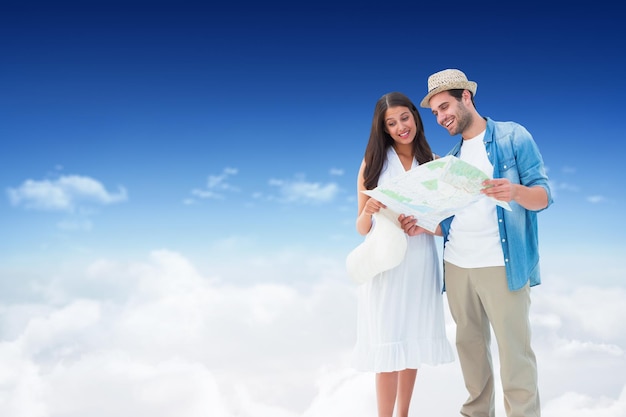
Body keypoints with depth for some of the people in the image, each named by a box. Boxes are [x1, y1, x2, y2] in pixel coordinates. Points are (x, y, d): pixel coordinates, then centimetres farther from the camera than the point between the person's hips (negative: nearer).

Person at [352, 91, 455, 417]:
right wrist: (368, 212, -22)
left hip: (420, 261, 3)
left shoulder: (433, 163, 6)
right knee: (388, 344, -3)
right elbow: (362, 228, -1)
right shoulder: (373, 164, 1)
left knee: (413, 341, 10)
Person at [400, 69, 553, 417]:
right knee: (469, 344, 11)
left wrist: (515, 191, -27)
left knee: (515, 351, -4)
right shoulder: (451, 159, 16)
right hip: (455, 265, 6)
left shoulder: (513, 137, 0)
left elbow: (544, 195, -6)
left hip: (502, 265, -5)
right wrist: (424, 226, -2)